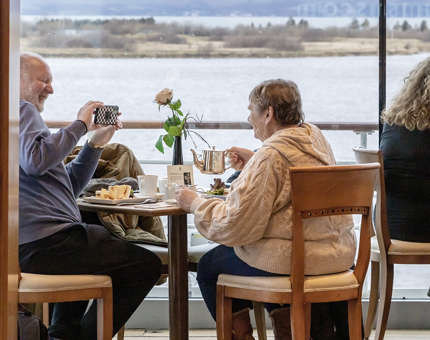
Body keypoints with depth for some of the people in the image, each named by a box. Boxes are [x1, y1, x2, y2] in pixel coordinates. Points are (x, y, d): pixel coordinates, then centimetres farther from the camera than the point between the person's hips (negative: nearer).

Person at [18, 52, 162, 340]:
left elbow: (70, 186, 24)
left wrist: (96, 142, 15)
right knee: (147, 265, -7)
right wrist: (80, 125, -14)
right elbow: (36, 161, -27)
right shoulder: (21, 110, -5)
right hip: (44, 245, -11)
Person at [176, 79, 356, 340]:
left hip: (293, 260, -8)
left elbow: (235, 227, -20)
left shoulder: (270, 156, -20)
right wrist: (251, 167, 18)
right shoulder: (316, 137, 5)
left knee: (209, 265, 15)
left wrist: (195, 204, -5)